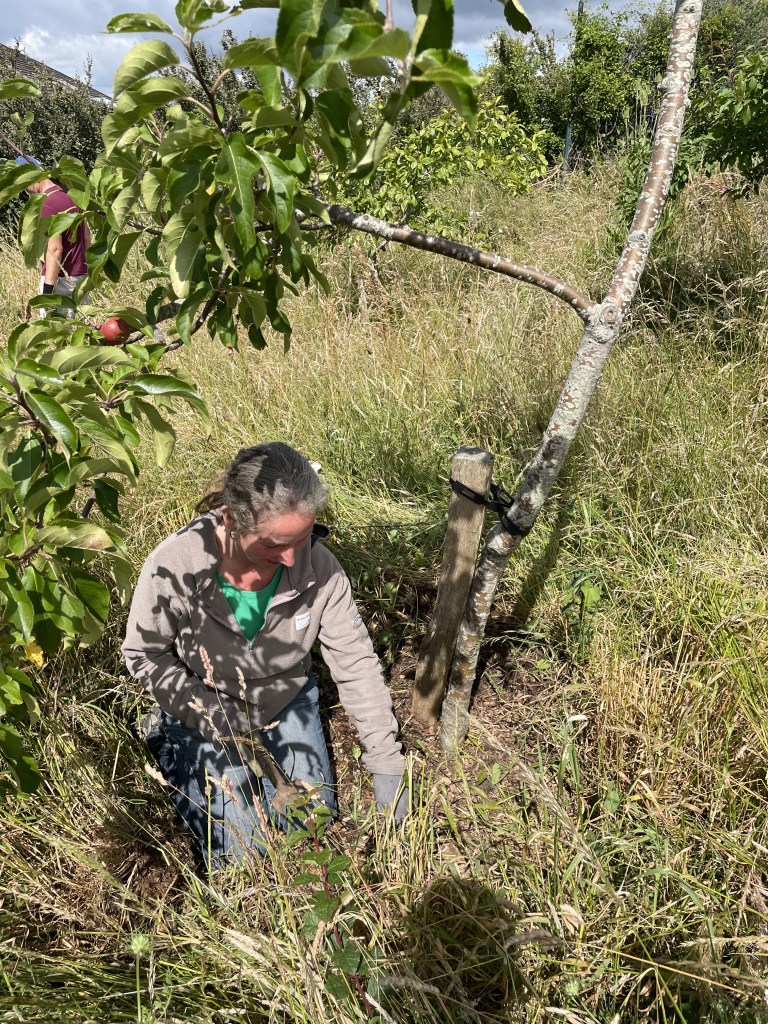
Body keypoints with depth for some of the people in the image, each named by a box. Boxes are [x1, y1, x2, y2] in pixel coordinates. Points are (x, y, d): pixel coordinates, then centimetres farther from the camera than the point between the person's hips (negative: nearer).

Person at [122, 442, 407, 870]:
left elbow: (357, 664, -17)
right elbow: (143, 654, -14)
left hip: (286, 703, 3)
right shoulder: (175, 566, -32)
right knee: (243, 855, -1)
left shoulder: (318, 566, -27)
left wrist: (388, 767, -15)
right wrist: (205, 711, -26)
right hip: (207, 713, -2)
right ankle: (174, 749, 21)